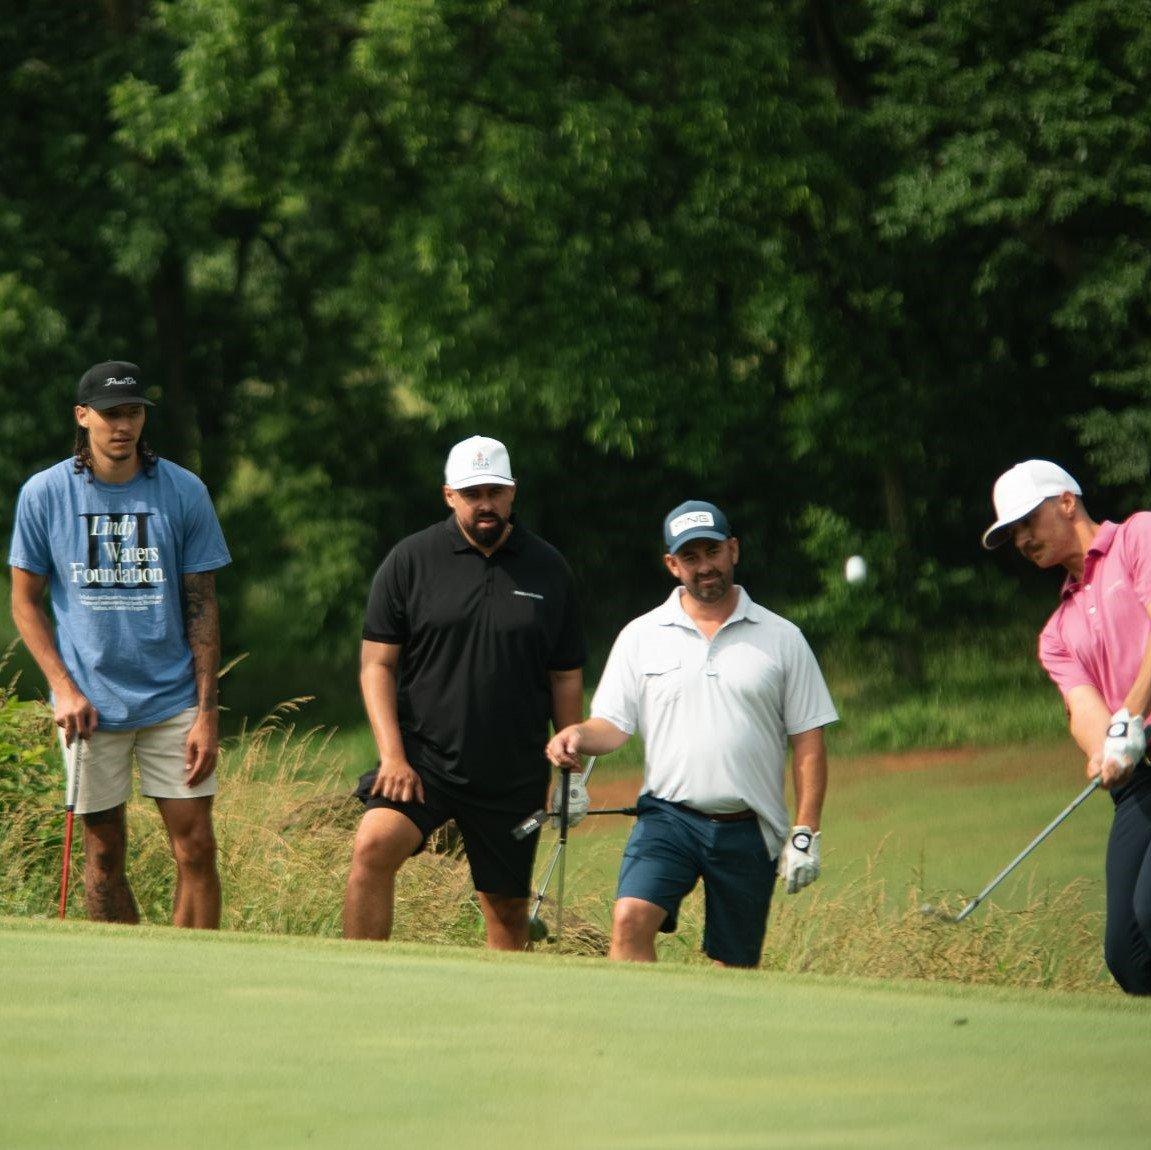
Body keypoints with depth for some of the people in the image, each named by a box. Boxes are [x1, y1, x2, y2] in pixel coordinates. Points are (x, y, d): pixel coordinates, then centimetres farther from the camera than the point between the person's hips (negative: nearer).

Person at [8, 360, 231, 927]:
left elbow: (201, 605, 2)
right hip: (90, 705, 0)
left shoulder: (183, 492, 0)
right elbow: (26, 602, 6)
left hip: (173, 701, 0)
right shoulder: (43, 494, 0)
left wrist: (207, 712, -3)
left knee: (196, 848, -5)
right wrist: (64, 688, -6)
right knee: (104, 854, 4)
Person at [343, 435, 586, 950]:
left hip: (515, 773, 2)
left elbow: (566, 677, 12)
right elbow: (376, 664, 0)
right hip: (423, 757, -2)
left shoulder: (548, 569, 7)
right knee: (372, 848, -25)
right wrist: (393, 756, -11)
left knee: (508, 908, 6)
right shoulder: (410, 560, 1)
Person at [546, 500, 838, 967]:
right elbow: (614, 725, 6)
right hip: (668, 817, 0)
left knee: (737, 965, 3)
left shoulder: (782, 639, 6)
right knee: (630, 919, -24)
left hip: (749, 829, 0)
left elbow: (808, 741, 5)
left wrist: (805, 833, -2)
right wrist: (579, 736, -18)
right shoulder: (641, 636, 7)